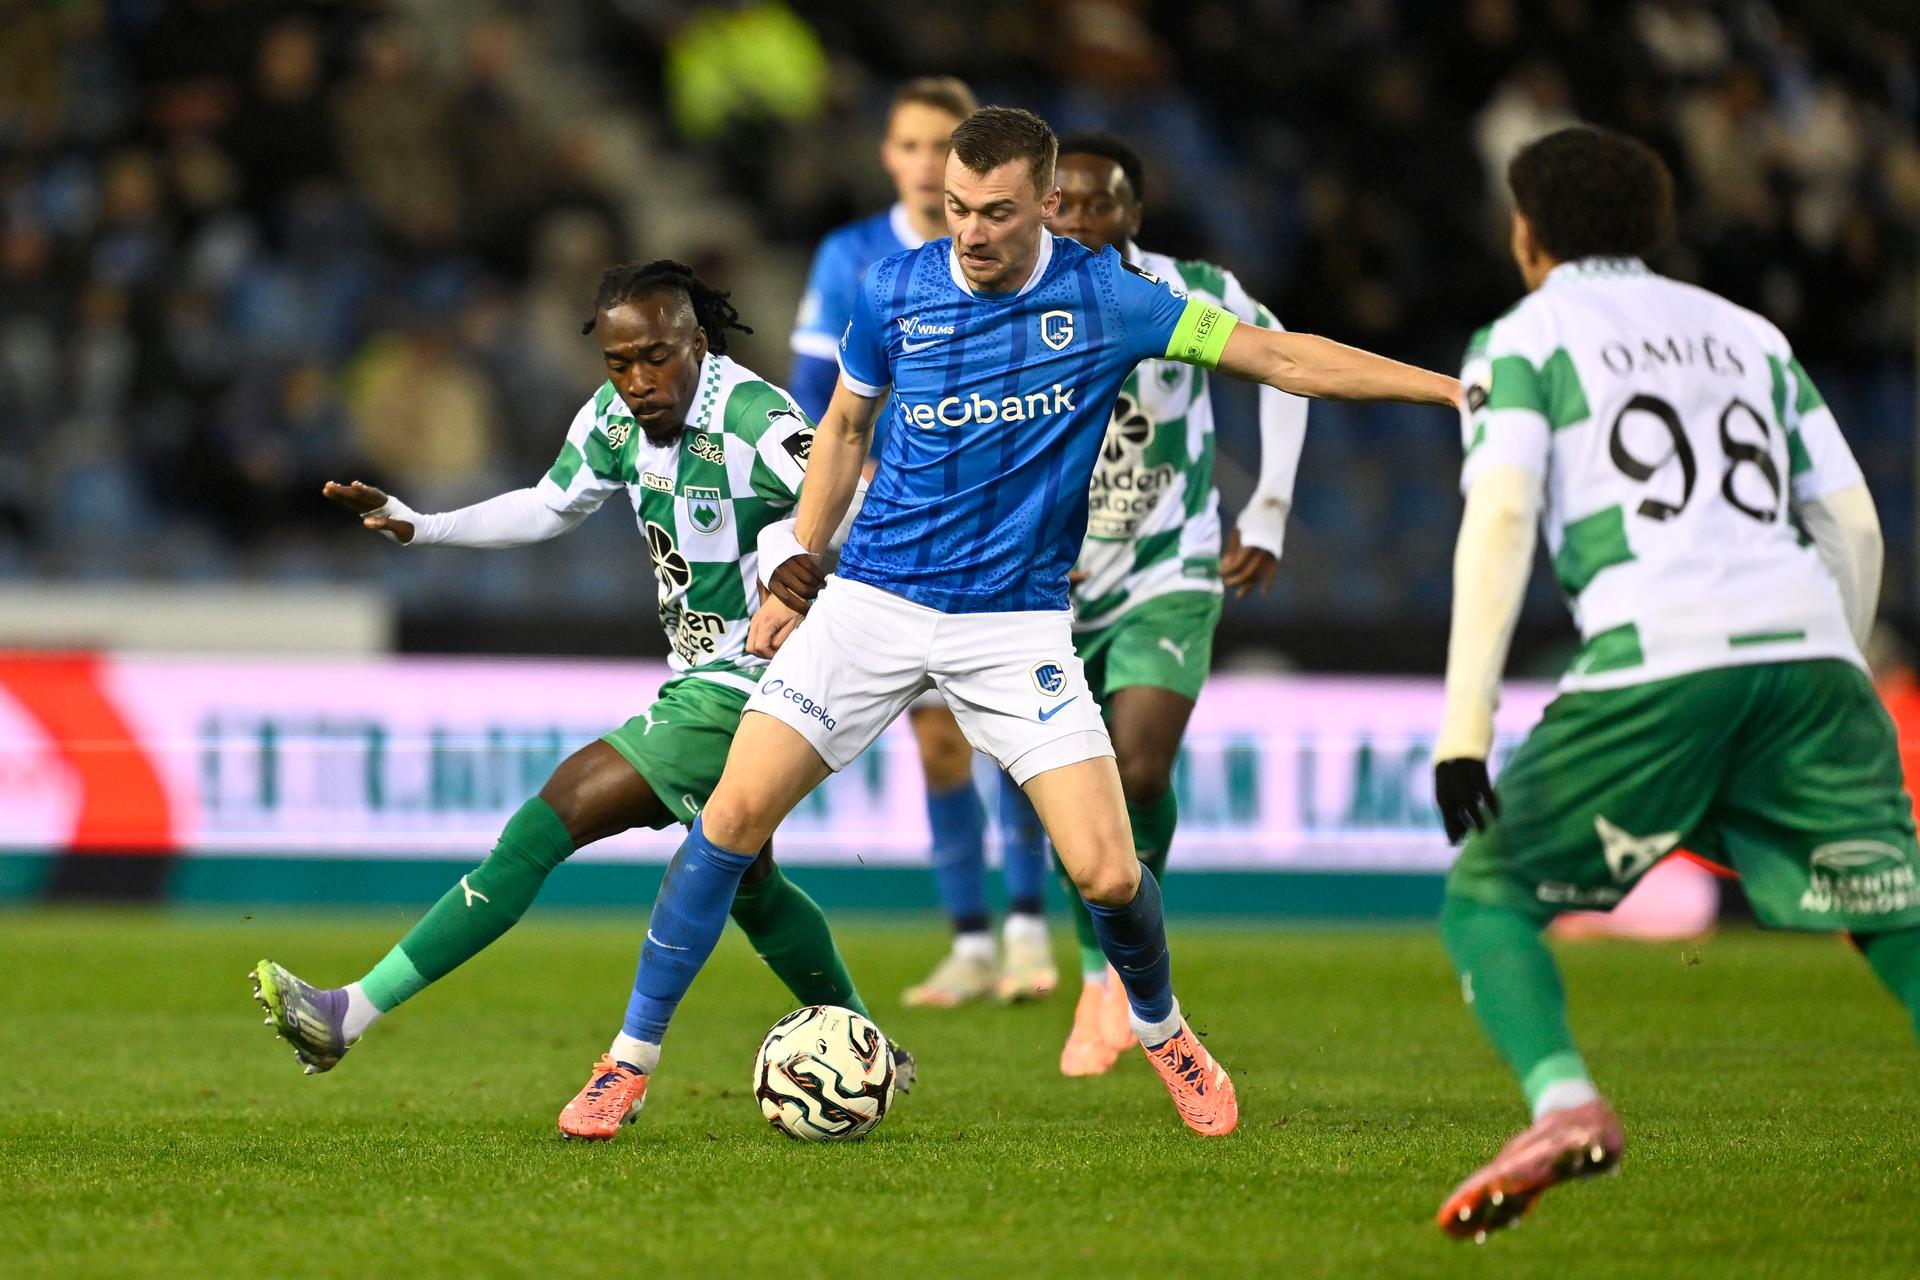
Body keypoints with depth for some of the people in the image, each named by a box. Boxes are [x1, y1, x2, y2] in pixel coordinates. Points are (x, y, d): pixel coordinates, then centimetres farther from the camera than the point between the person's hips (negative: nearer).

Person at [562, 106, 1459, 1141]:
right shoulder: (895, 292, -2)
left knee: (1107, 872, -11)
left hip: (1016, 620, -1)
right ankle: (635, 1054, 4)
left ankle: (1160, 1029, 22)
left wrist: (1448, 387, -9)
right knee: (737, 811, -10)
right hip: (873, 602, 1)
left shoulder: (1104, 299, -7)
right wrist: (795, 573, 13)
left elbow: (1275, 355, -5)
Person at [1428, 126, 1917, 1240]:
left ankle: (1564, 1102, -18)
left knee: (1487, 896, 8)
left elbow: (1501, 519, -3)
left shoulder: (1522, 340, 13)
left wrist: (1466, 720, -7)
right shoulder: (1748, 332, 26)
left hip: (1654, 659, -4)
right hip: (1807, 652, 4)